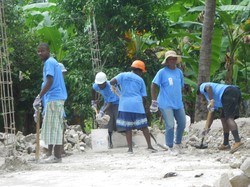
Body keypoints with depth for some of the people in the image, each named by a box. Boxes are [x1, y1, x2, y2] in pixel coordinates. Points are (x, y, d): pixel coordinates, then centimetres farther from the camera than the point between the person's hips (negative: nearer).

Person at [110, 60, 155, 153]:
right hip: (137, 105, 0)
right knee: (143, 126, 9)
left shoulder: (123, 75, 8)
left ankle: (130, 148, 1)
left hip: (125, 106, 0)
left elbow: (112, 81, -7)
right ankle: (149, 145, 9)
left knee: (128, 127, 3)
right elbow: (143, 97, 8)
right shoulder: (140, 80, 10)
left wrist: (113, 86, 14)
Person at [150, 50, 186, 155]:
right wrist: (154, 102, -9)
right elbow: (153, 86, -6)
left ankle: (178, 144, 31)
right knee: (170, 126, -9)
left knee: (182, 124, 9)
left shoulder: (179, 72, 9)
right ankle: (170, 147, 8)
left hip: (178, 104, 6)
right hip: (166, 104, -6)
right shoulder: (162, 72, -7)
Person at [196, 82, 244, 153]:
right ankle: (225, 144, 18)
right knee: (223, 118, 18)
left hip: (229, 93, -9)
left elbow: (208, 87, -7)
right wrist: (208, 128, 45)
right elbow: (212, 114, 42)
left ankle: (237, 142, -34)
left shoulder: (203, 86, 19)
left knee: (229, 118, -18)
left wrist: (211, 101, -13)